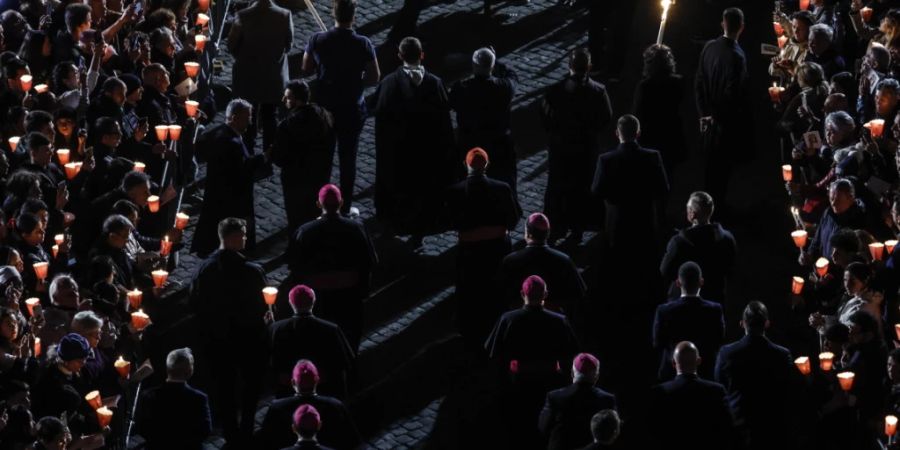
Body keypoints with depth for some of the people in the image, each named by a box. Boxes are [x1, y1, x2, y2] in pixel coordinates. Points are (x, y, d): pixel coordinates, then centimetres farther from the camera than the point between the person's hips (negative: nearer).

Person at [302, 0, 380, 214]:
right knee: (348, 158, 11)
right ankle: (345, 207, 19)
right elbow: (374, 78, -11)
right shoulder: (363, 44, -16)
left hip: (324, 106, 1)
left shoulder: (317, 40, -12)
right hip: (352, 109, -1)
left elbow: (306, 68, 1)